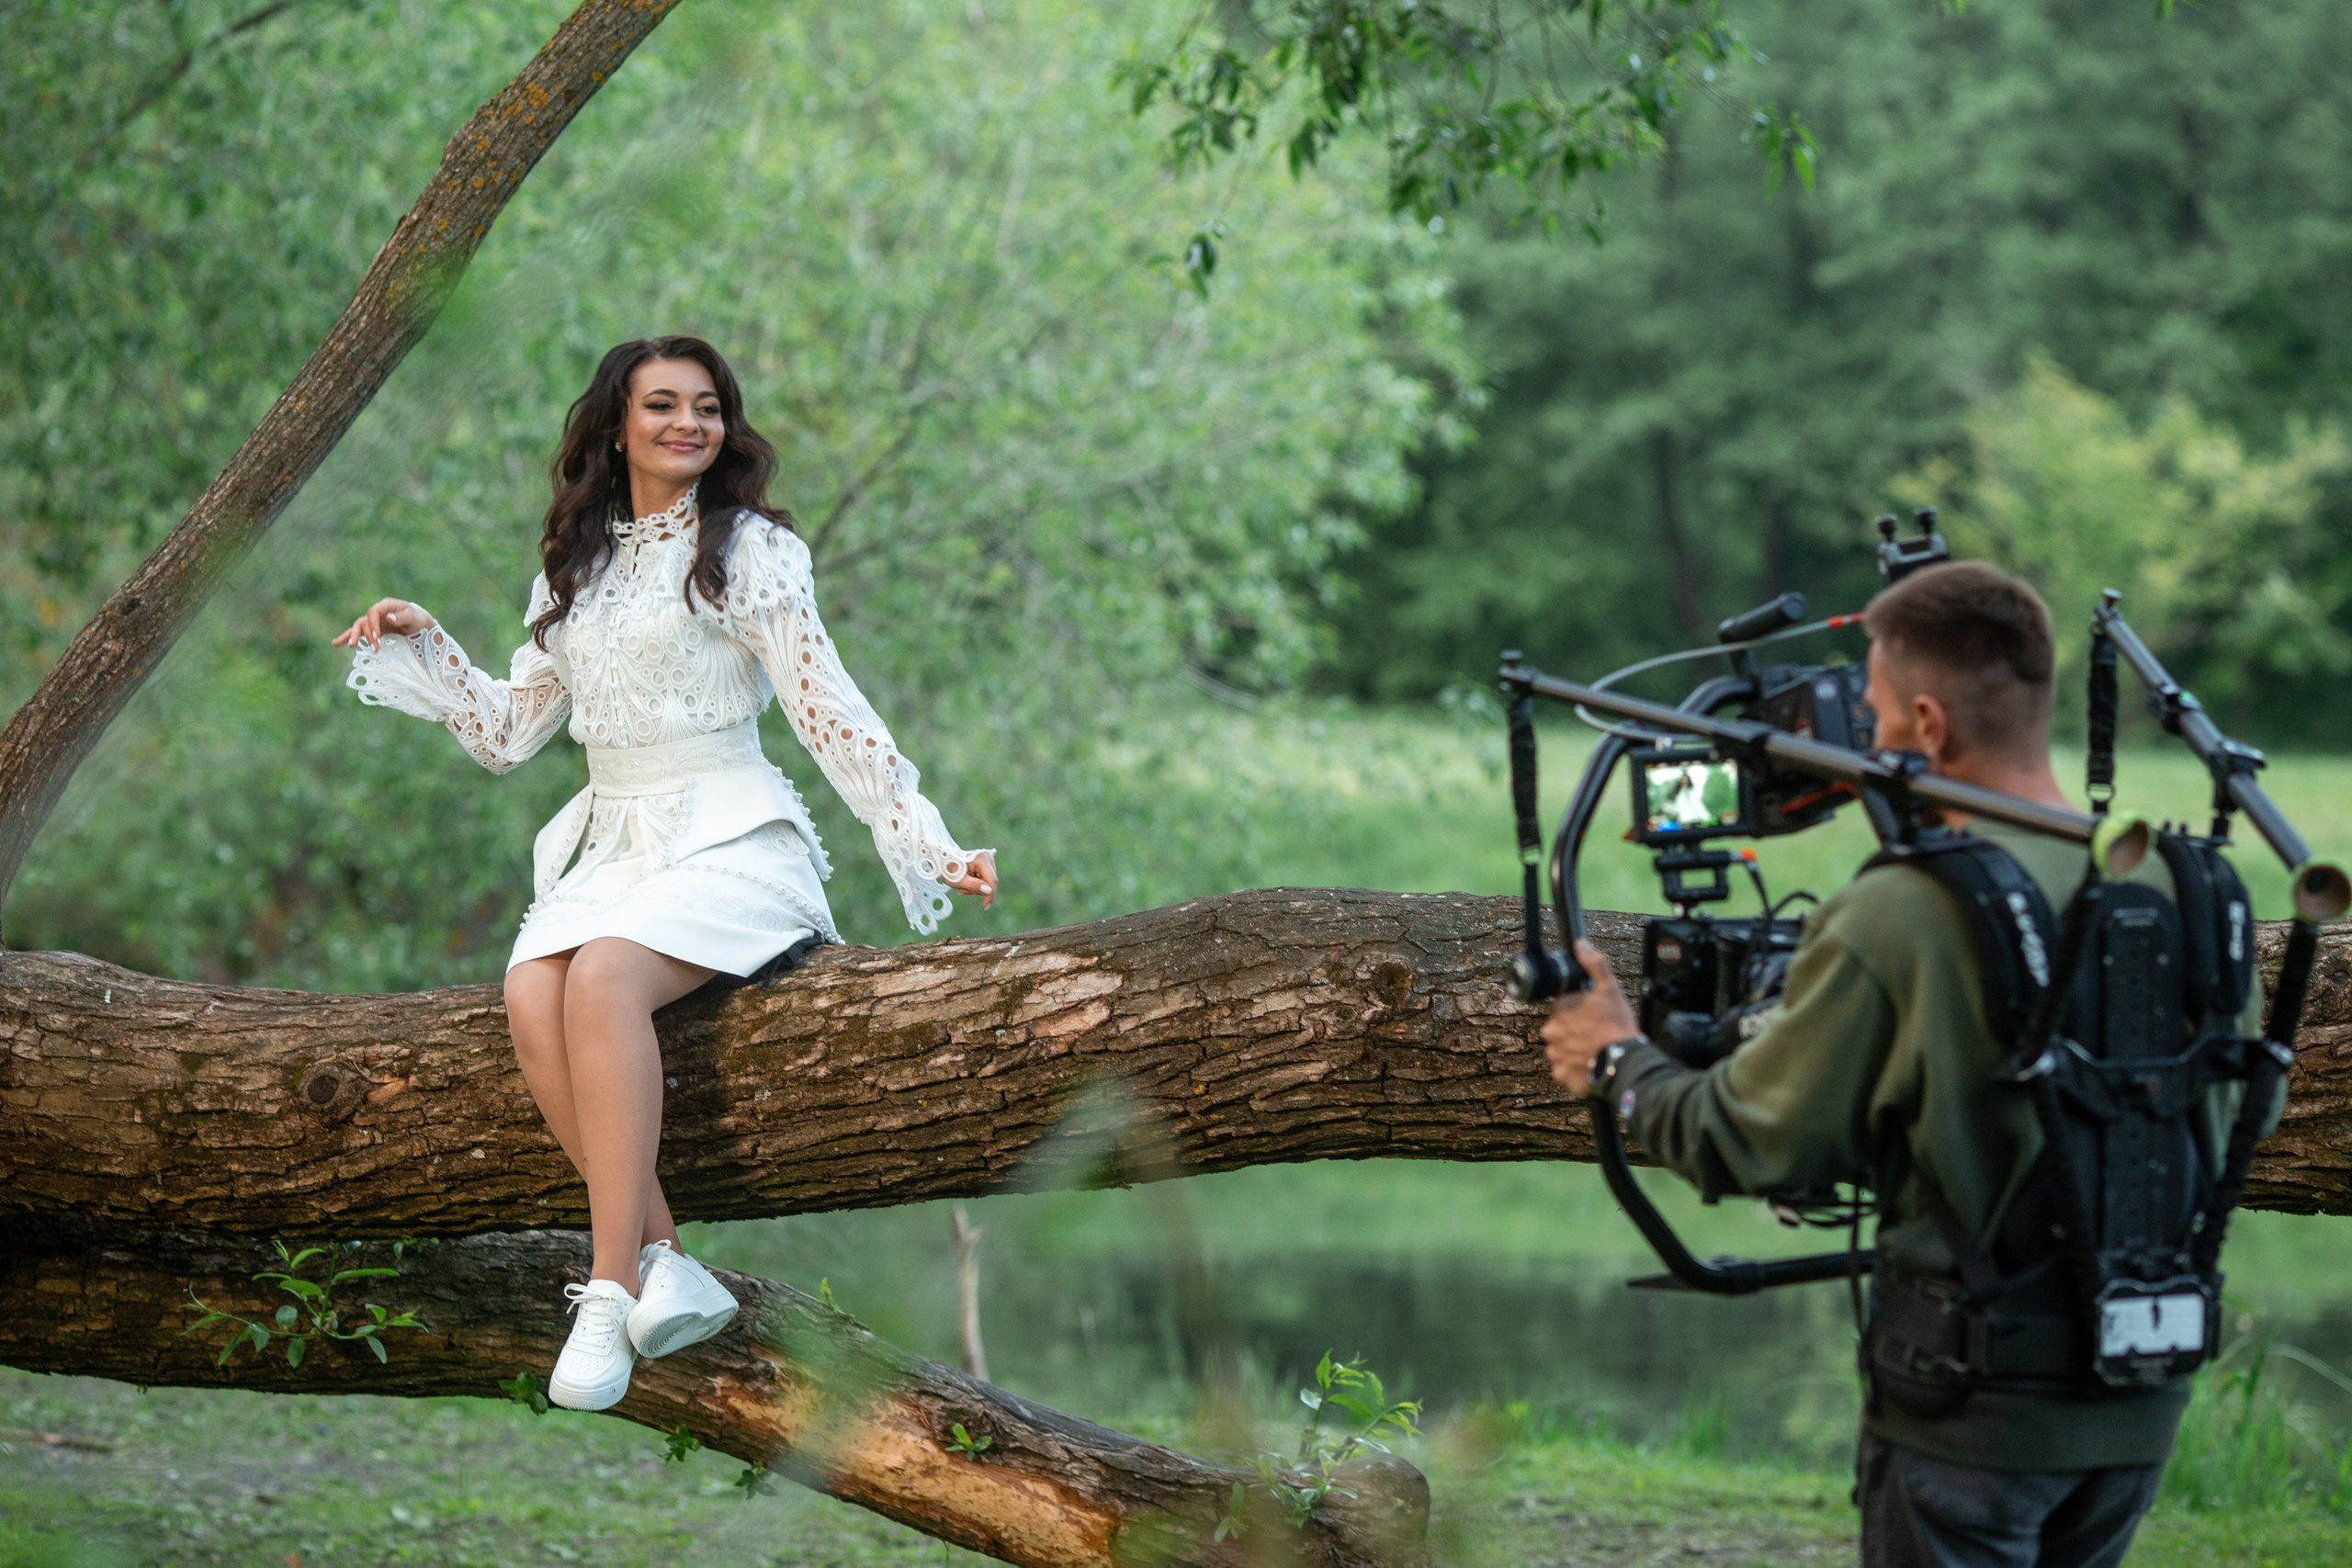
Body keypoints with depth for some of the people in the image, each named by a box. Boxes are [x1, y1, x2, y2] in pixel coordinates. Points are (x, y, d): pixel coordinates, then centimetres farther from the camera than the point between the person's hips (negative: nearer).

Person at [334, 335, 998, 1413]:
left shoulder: (749, 550, 2)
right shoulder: (573, 569, 18)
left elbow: (827, 708, -4)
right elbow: (507, 734, 24)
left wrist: (927, 844, -11)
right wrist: (418, 648, 15)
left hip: (730, 842, -5)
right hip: (610, 851, 5)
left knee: (605, 977, -35)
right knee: (532, 995, -28)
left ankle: (611, 1287, -37)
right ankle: (662, 1267, -30)